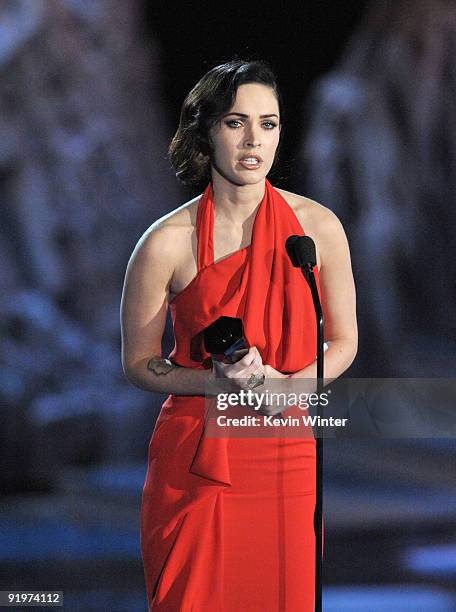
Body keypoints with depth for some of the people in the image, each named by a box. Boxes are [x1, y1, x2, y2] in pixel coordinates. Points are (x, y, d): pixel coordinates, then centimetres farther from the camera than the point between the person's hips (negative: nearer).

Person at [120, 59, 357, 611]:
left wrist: (287, 384, -10)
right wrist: (217, 379, -15)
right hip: (196, 456, -2)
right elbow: (137, 363, 2)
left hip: (286, 454, 2)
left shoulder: (318, 226, 0)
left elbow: (343, 342, 10)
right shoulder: (168, 243, -6)